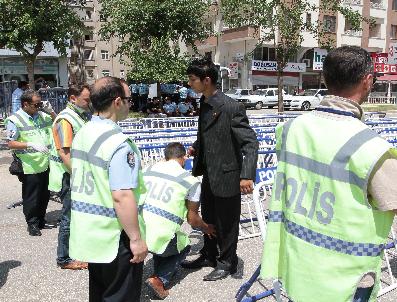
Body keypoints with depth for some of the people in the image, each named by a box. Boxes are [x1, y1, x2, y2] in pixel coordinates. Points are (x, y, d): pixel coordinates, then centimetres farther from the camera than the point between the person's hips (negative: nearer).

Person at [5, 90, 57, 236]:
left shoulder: (41, 115, 7)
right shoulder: (15, 120, -9)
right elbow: (11, 144, -12)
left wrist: (50, 111, 2)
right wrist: (31, 145, -25)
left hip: (45, 164, 6)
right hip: (30, 167, -6)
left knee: (44, 196, 17)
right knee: (31, 198, 5)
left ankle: (41, 221, 34)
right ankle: (32, 224, 23)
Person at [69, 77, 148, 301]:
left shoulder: (82, 134, 5)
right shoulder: (118, 142, -23)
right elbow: (122, 196, -28)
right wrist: (136, 238, -20)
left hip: (87, 233, 9)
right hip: (114, 239, -8)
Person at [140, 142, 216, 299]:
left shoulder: (149, 169, 15)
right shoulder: (192, 181, 2)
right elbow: (192, 220, 8)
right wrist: (207, 228, 31)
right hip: (159, 238, -4)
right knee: (184, 246, 27)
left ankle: (160, 271, 29)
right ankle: (160, 279, 6)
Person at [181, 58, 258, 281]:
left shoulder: (231, 107, -22)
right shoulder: (205, 104, 4)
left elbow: (251, 142, -23)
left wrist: (247, 175, -32)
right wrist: (196, 147, 7)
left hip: (226, 176, -8)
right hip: (209, 175, 8)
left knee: (227, 223, 10)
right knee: (208, 219, 22)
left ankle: (227, 262, 31)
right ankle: (209, 256, 43)